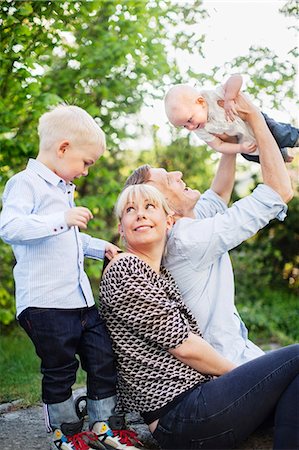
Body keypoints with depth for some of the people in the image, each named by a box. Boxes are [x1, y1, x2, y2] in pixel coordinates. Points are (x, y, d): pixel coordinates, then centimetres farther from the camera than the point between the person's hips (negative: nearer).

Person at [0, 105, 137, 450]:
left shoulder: (63, 188, 21)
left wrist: (99, 247, 24)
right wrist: (62, 219, -30)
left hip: (80, 299, 9)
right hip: (45, 303, -9)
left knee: (104, 359, 10)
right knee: (60, 370, 3)